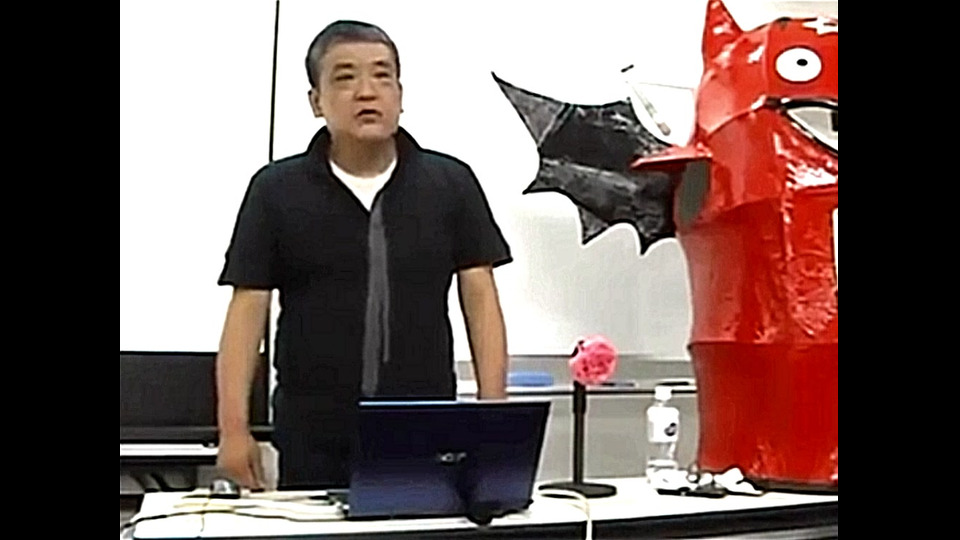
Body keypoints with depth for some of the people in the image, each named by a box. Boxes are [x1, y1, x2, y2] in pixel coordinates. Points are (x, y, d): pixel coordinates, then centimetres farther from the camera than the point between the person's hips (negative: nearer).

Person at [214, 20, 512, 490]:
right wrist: (234, 428, -7)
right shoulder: (276, 191, 2)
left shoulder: (451, 184, 3)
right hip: (313, 441, 0)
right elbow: (247, 310, 0)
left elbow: (480, 299, 3)